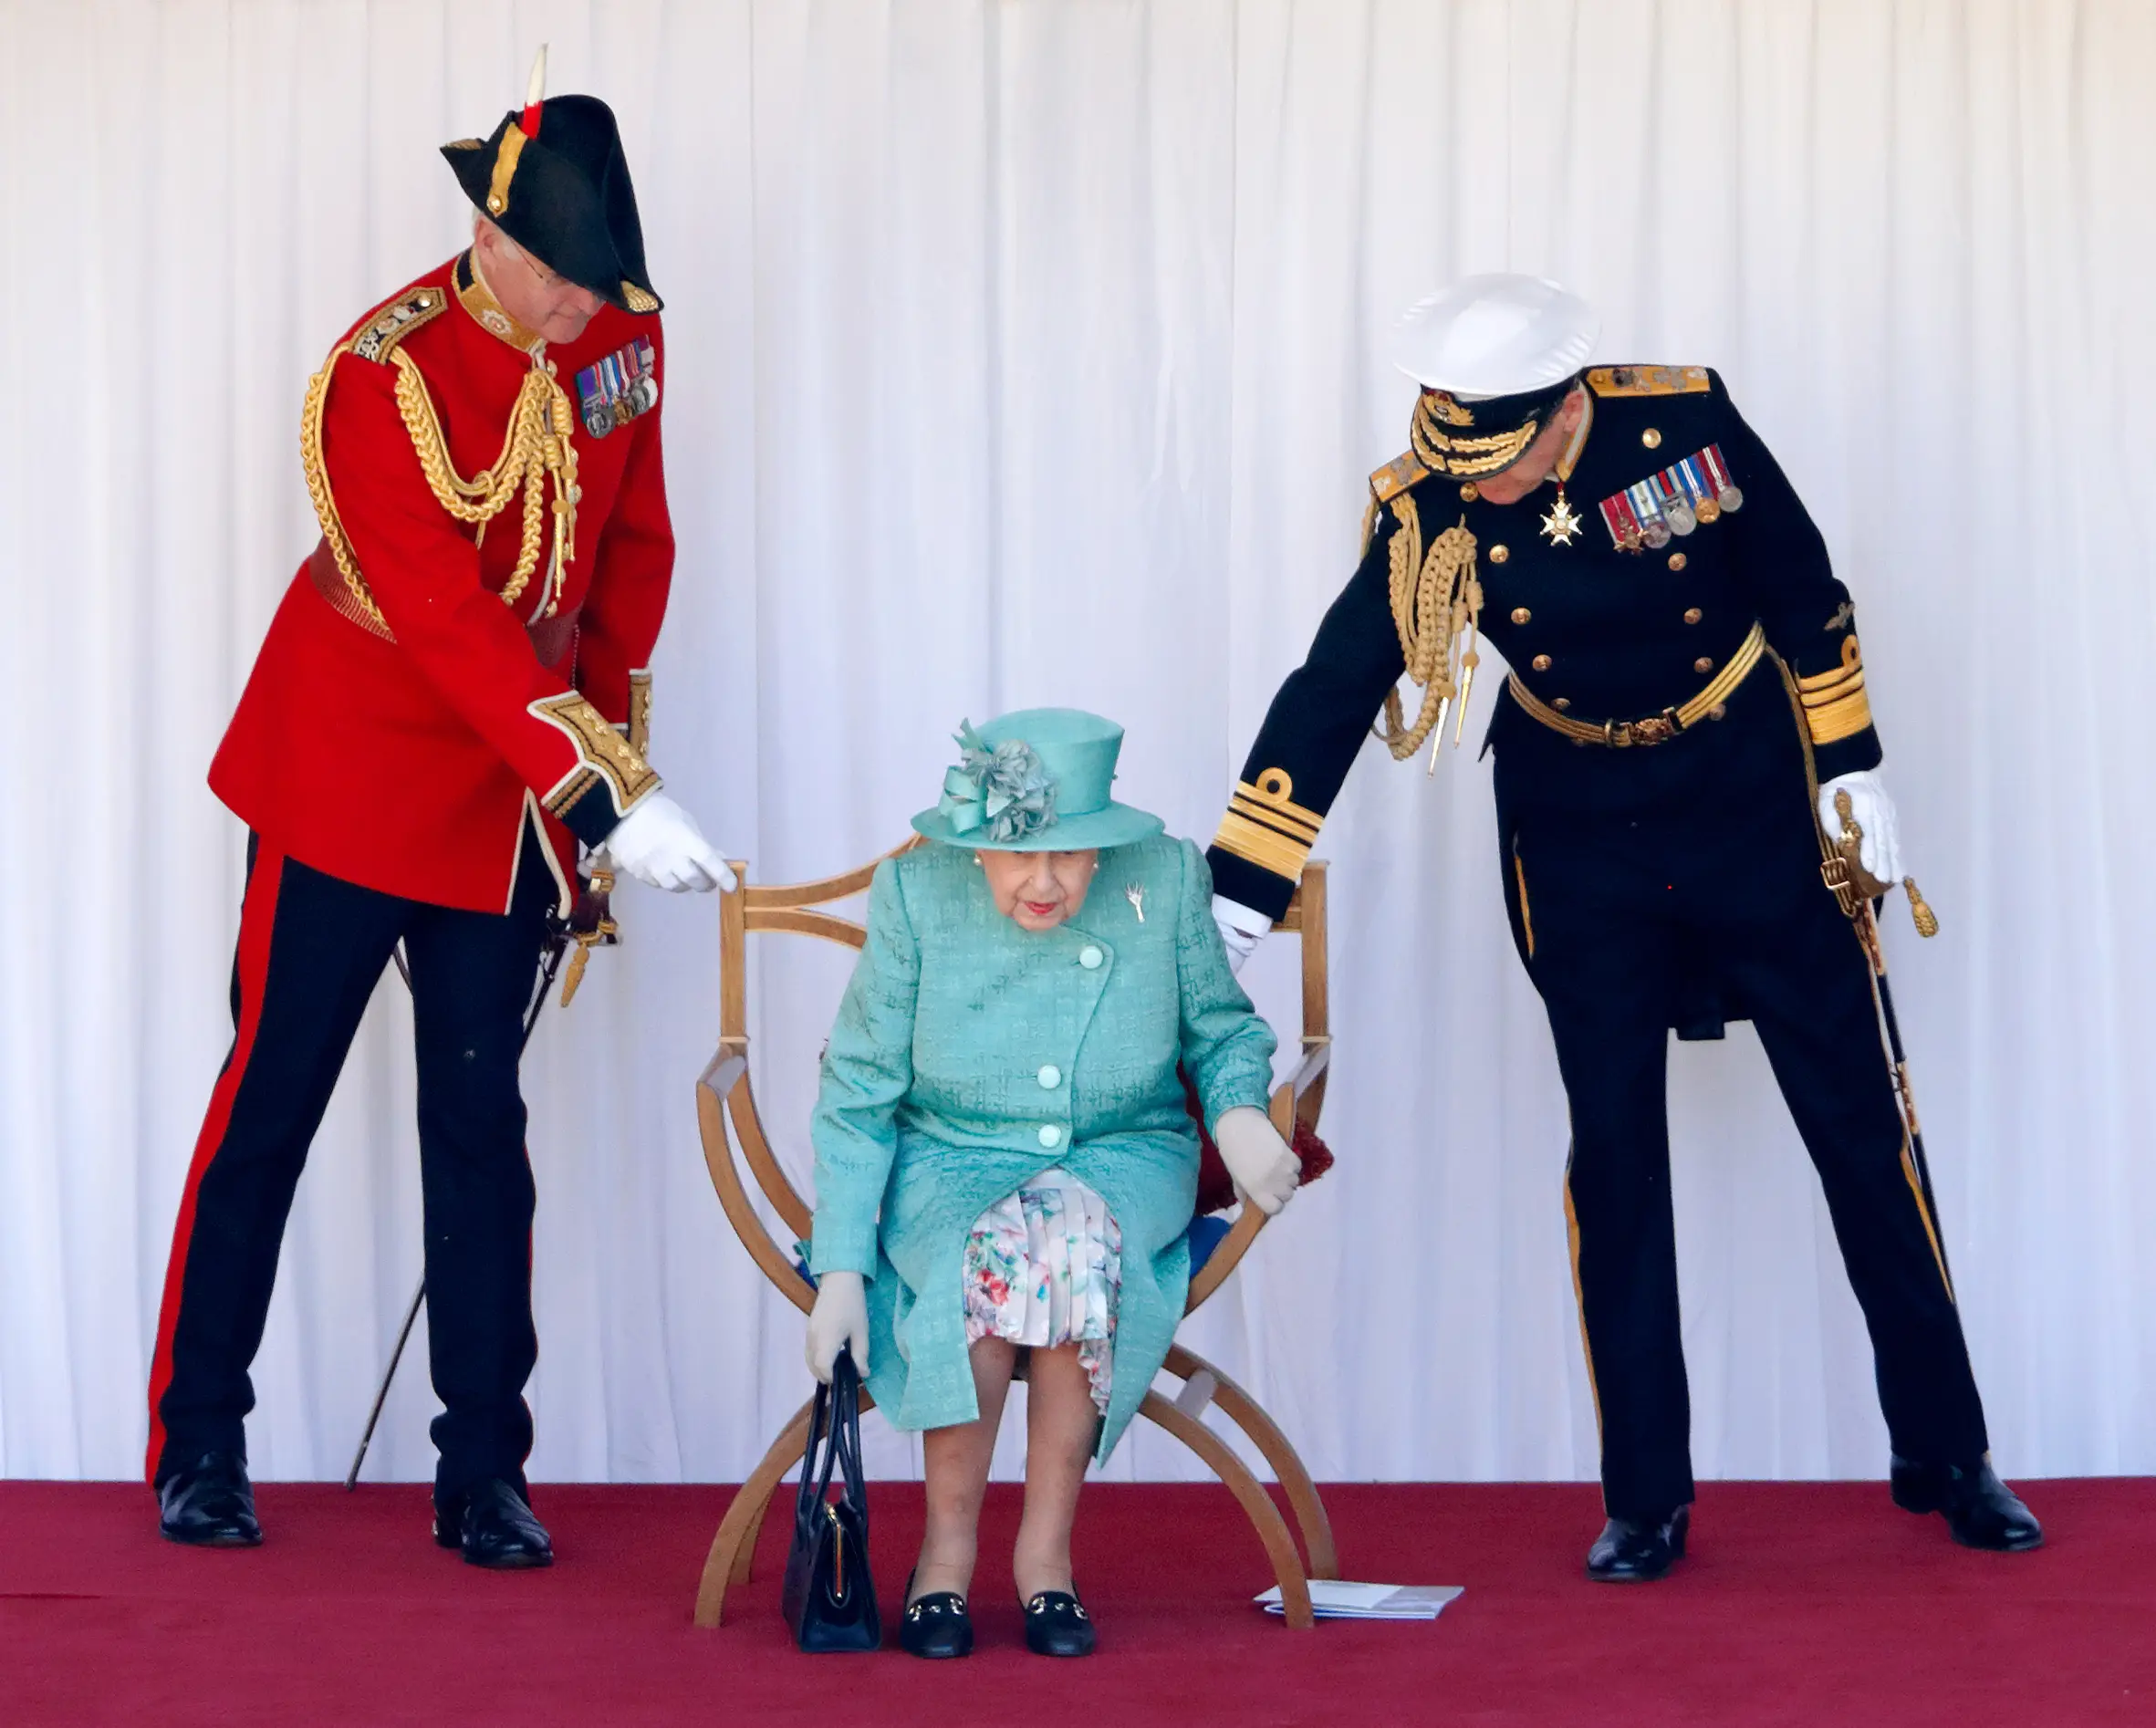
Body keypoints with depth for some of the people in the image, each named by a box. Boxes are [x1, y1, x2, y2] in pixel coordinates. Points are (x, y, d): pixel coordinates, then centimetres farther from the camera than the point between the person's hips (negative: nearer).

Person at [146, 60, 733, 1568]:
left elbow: (635, 542, 12)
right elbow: (450, 627, -28)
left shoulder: (626, 338, -3)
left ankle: (485, 1476, 10)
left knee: (480, 1129, 6)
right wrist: (610, 795, -32)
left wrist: (611, 730, 5)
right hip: (349, 779, -5)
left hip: (509, 806, 5)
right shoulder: (381, 377, -22)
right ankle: (201, 1445, 15)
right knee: (269, 1104, 4)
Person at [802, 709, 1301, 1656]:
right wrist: (841, 1267, -11)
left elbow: (1222, 1028, 9)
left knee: (1079, 1243, -35)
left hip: (1122, 1162, 1)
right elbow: (858, 1092, -3)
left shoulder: (1166, 879, -7)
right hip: (950, 1166, -1)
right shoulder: (915, 893, -9)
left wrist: (1238, 1111, -14)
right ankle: (945, 1550, -19)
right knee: (993, 1252, -35)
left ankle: (1046, 1552, -21)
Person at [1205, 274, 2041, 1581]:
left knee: (1859, 1125, 4)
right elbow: (1335, 688, -13)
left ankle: (1946, 1454, 17)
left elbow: (1801, 588, -4)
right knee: (1615, 1154, -1)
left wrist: (1852, 764, 0)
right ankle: (1648, 1499, 10)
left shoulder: (1683, 419, -18)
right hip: (1580, 843, 0)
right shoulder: (1429, 514, -16)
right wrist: (1241, 887, -15)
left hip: (1753, 803, 0)